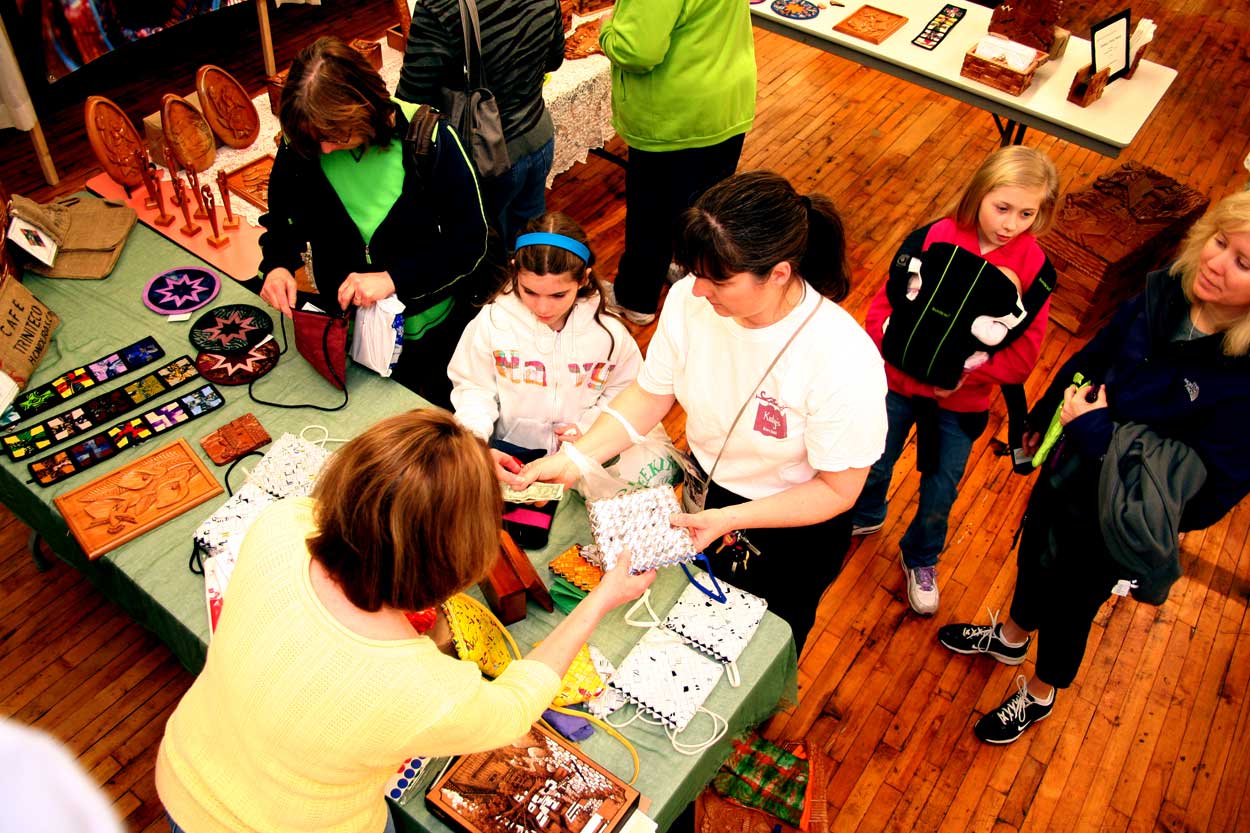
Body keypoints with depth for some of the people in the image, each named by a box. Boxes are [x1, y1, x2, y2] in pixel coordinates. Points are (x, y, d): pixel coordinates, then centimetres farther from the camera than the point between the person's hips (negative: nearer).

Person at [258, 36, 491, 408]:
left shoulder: (429, 140, -25)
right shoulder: (300, 144, -15)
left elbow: (471, 242, -20)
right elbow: (282, 219, 3)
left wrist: (394, 278, -31)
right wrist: (278, 264, -19)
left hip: (430, 332, -2)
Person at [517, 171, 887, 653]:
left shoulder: (844, 361, -36)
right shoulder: (689, 299, -23)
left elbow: (837, 490, -24)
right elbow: (650, 396, -8)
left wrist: (728, 519, -32)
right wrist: (573, 458, -20)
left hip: (795, 526, -4)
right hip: (703, 497, 4)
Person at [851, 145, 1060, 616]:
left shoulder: (1035, 269, -14)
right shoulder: (934, 238, -16)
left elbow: (1023, 356, -14)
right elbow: (886, 305, -12)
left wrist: (962, 371, -27)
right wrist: (906, 357, -28)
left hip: (961, 403, 0)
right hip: (899, 384, 0)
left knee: (940, 493, 14)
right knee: (872, 467, 20)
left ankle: (920, 559, 45)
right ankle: (864, 517, 54)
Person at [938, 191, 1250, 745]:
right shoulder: (1165, 294, -17)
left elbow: (1204, 497, -29)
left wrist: (1096, 434, -29)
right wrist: (1044, 417, 15)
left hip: (1114, 521, -5)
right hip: (1067, 467, 5)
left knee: (1070, 605, 21)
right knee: (1033, 558, 31)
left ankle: (1039, 696, 54)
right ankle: (1012, 636, 65)